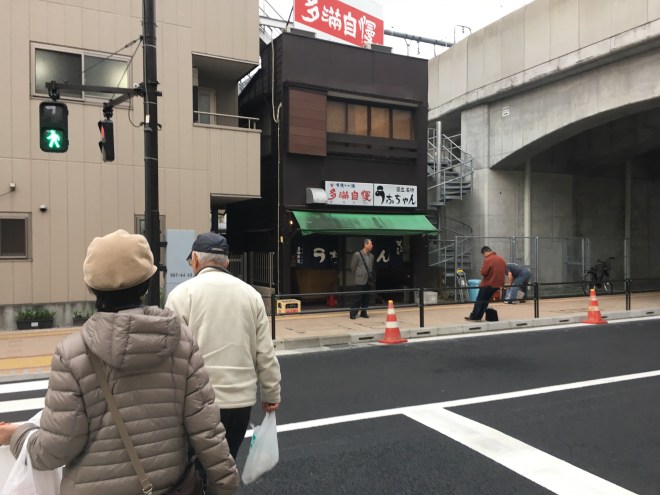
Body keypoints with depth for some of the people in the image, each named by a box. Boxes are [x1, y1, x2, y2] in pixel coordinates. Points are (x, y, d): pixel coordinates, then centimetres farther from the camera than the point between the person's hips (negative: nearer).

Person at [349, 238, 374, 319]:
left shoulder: (371, 256, 11)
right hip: (360, 281, -5)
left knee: (366, 298, 7)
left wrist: (371, 276, 7)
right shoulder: (357, 254, -6)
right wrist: (356, 277, 4)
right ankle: (353, 313, 6)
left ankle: (363, 312, 20)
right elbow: (353, 267, -1)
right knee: (359, 297, -4)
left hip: (368, 281, 5)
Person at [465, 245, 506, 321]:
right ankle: (478, 317, 17)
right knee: (485, 300, 15)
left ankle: (474, 317, 6)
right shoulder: (501, 259, 8)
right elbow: (505, 270, 19)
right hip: (497, 284, 8)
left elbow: (483, 273, -20)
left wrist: (481, 270, 1)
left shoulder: (488, 260, -17)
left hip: (488, 284, -8)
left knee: (479, 301, 3)